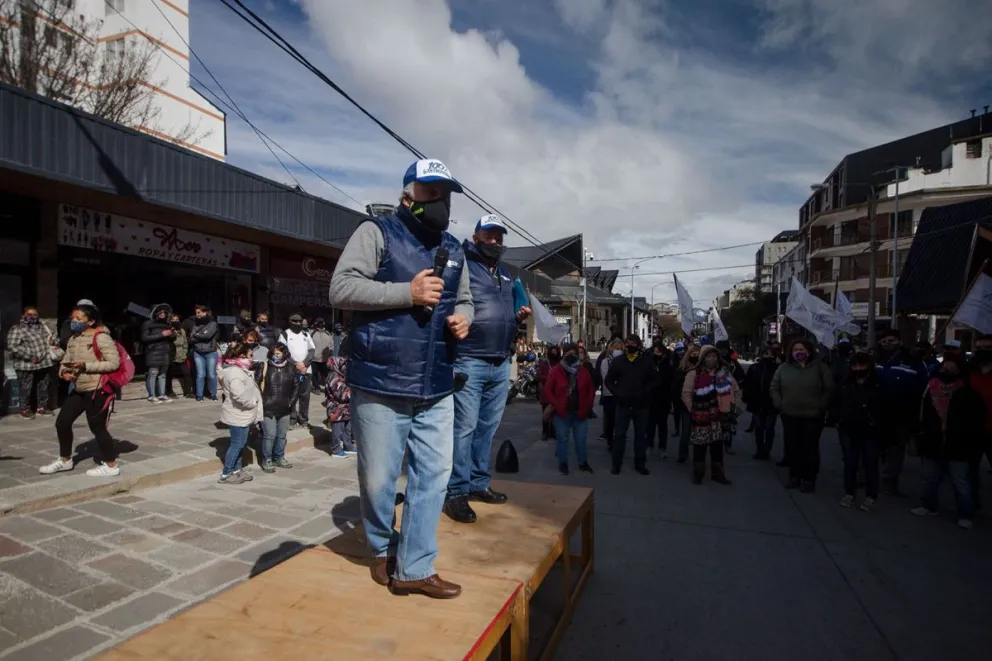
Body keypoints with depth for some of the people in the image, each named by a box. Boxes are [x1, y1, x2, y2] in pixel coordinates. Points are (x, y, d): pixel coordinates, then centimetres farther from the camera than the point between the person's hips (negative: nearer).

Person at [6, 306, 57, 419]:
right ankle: (25, 409, 14)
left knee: (44, 387, 13)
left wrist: (54, 342, -1)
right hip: (26, 365, -6)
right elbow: (12, 346, -15)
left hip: (44, 363, 6)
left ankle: (41, 407, 25)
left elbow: (51, 338, 25)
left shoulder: (42, 327, 14)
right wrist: (30, 356, -20)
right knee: (26, 389, 1)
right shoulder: (16, 329, -6)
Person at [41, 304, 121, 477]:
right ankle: (65, 460, 32)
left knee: (97, 426, -2)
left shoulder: (101, 337, -14)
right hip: (77, 389, 8)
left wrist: (86, 365, -23)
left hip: (97, 389, -8)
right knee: (62, 422, 13)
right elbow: (65, 360, 15)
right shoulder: (73, 339, 10)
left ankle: (111, 465, 10)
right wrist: (64, 371, -7)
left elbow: (114, 363, -20)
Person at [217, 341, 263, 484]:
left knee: (241, 443, 18)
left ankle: (236, 470, 29)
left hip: (243, 415, 10)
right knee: (237, 444, -1)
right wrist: (252, 402, -20)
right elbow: (239, 394, -35)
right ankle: (226, 475, 9)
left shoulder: (239, 369, 12)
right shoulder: (235, 372, -23)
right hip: (238, 415, -10)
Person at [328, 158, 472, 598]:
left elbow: (464, 299, 26)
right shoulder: (377, 232, -3)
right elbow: (341, 288, -13)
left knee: (434, 475, 7)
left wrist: (462, 318, 1)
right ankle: (382, 552, 36)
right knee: (378, 479, 8)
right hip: (380, 387, -5)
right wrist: (408, 293, -19)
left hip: (436, 391, 6)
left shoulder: (454, 250, 15)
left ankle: (415, 569, 22)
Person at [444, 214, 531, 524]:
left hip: (501, 364, 8)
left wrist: (520, 315, 10)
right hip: (469, 362, -7)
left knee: (488, 428, 13)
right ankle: (457, 493, 3)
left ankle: (479, 483, 25)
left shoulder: (506, 275, 21)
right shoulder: (462, 265, -3)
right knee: (464, 428, -6)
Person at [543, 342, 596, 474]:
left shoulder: (584, 372, 5)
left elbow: (591, 391, 10)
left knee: (581, 439, 11)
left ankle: (583, 463, 26)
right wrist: (557, 405, -13)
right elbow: (548, 390, -4)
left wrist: (587, 407, -1)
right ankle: (563, 463, 19)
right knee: (562, 439, 6)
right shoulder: (556, 371, -4)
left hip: (580, 412, 3)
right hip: (562, 412, -2)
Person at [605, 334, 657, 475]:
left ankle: (640, 464, 22)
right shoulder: (618, 361, -1)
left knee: (641, 435, 10)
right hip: (623, 404, 0)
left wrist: (645, 392, -8)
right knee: (619, 434, 5)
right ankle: (616, 464, 14)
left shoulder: (647, 361, -1)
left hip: (641, 405, 1)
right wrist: (617, 393, -5)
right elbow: (609, 380, 6)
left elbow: (654, 380, 4)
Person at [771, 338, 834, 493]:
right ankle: (794, 477, 21)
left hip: (812, 416, -2)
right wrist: (779, 404, -1)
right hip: (789, 416, 3)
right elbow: (774, 388, 9)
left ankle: (809, 480, 14)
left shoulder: (819, 367, -3)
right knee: (792, 448, 9)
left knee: (810, 448, 4)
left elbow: (829, 389, -2)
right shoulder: (784, 368, 4)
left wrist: (820, 407, -8)